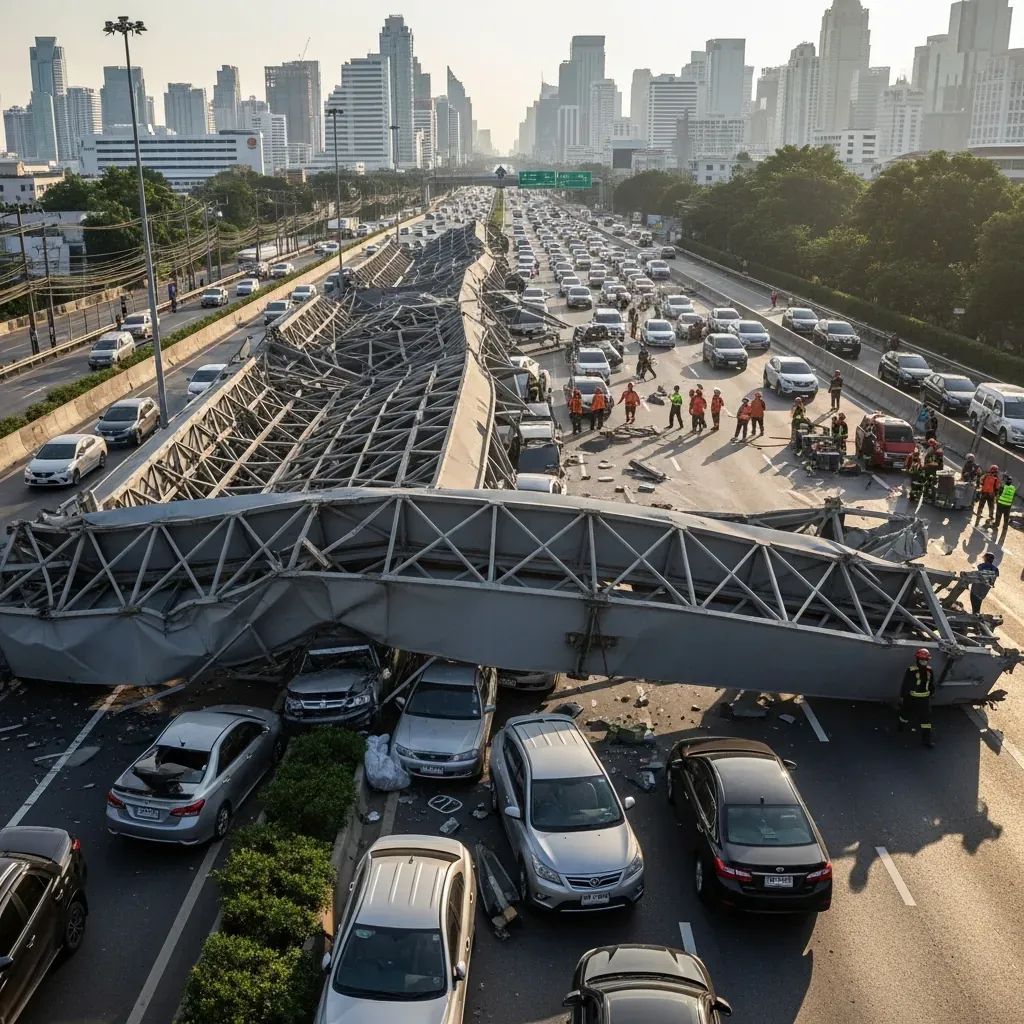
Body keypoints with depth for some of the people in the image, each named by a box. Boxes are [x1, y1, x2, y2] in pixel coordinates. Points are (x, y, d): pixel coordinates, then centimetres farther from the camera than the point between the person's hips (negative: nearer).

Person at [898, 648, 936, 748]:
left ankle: (927, 738, 7)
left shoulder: (929, 671, -4)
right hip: (911, 698, -3)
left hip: (925, 699, 3)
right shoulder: (911, 671, -18)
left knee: (926, 717, 0)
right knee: (906, 713, 17)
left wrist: (932, 693, 19)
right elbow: (905, 684, -13)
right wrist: (901, 696, -9)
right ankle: (901, 725, 47)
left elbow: (932, 684, 12)